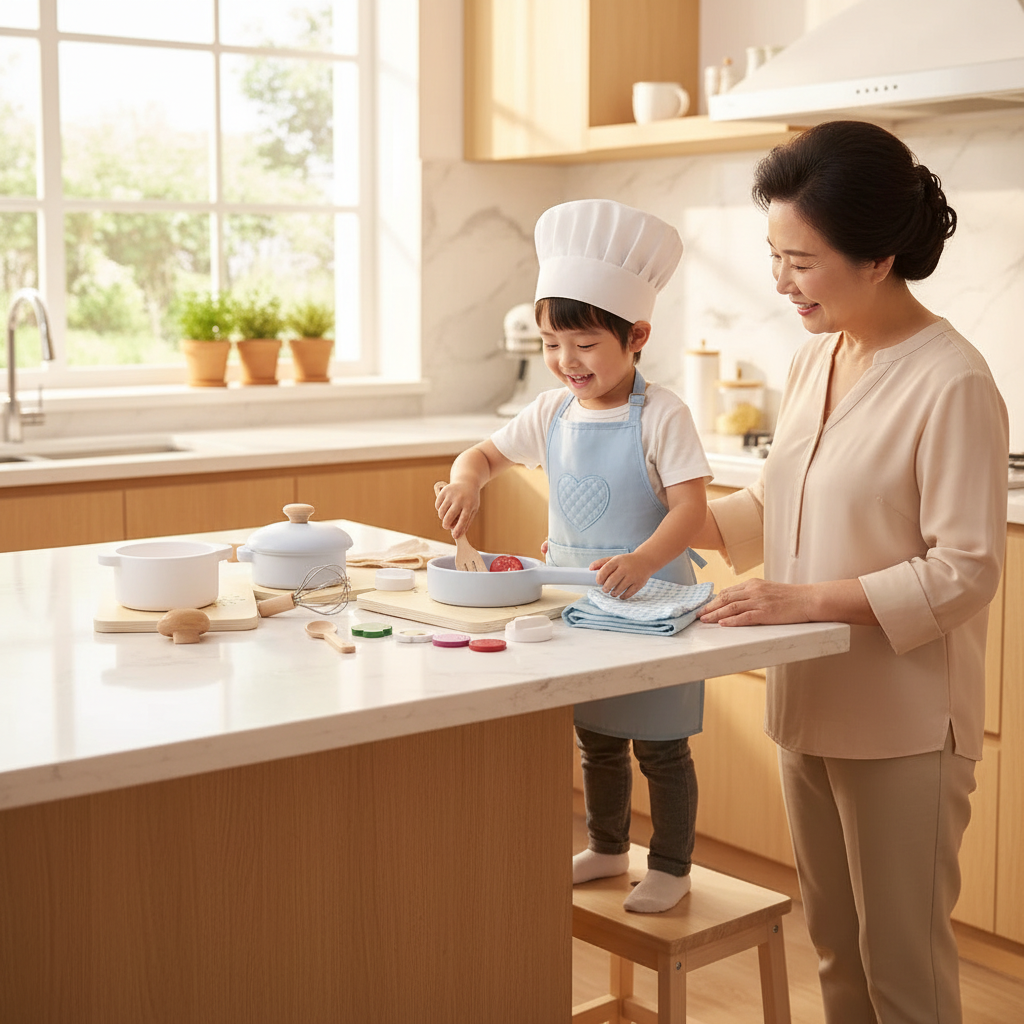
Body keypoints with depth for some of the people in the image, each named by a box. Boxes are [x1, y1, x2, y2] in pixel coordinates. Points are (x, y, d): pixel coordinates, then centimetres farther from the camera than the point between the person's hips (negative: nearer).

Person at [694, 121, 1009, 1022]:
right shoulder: (816, 361, 7)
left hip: (903, 725, -7)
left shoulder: (953, 383, -18)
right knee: (834, 945, 20)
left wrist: (811, 599, -24)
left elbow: (965, 570, -19)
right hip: (809, 705, 7)